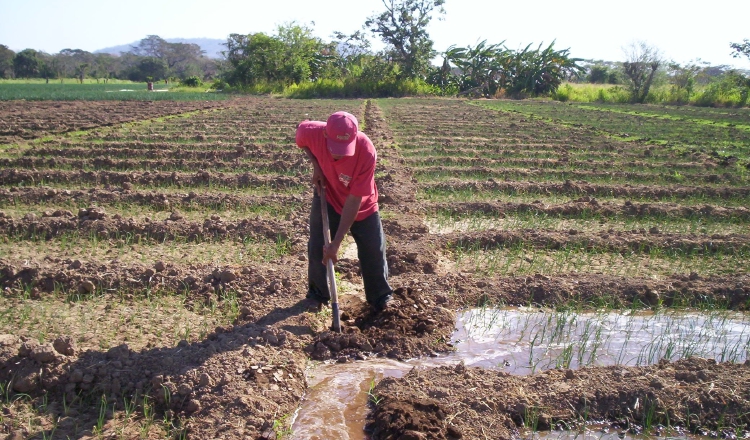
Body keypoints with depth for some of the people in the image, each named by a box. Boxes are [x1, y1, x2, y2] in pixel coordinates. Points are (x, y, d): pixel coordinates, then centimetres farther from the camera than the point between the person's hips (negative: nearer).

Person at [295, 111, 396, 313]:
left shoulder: (367, 152, -37)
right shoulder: (311, 131, -31)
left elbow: (354, 201, -32)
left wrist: (337, 242, -31)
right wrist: (316, 165, -16)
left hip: (362, 205, -1)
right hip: (327, 198, 2)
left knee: (374, 251, 4)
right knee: (317, 249, 1)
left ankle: (381, 297, 24)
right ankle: (316, 295, 24)